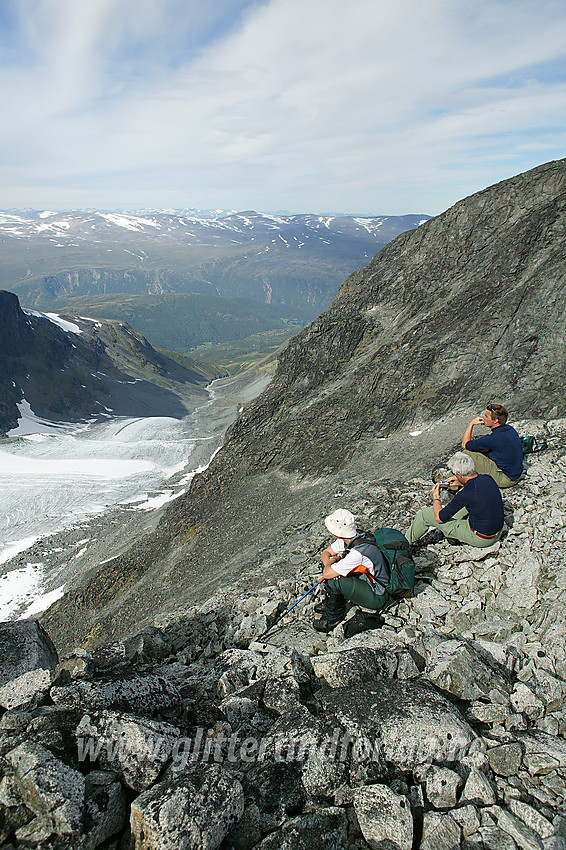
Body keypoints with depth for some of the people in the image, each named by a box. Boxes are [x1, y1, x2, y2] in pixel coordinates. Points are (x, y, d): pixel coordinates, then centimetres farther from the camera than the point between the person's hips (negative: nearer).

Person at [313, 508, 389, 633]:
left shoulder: (358, 553, -34)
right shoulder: (352, 536, -9)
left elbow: (327, 574, -30)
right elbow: (325, 553, 6)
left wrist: (334, 559, -10)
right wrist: (329, 564, -16)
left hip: (377, 598, -9)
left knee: (333, 580, -26)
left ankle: (334, 616, -1)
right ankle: (330, 602, 17)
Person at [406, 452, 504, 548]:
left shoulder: (465, 495, -28)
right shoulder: (488, 478, -7)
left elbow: (440, 518, -14)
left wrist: (435, 497, 3)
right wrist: (463, 483, 14)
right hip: (498, 534, 7)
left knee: (425, 513, 0)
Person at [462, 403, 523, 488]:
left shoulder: (495, 438, -26)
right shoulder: (510, 429, 1)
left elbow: (465, 444, -13)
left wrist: (471, 423, -5)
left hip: (505, 479, -9)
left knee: (467, 453, -11)